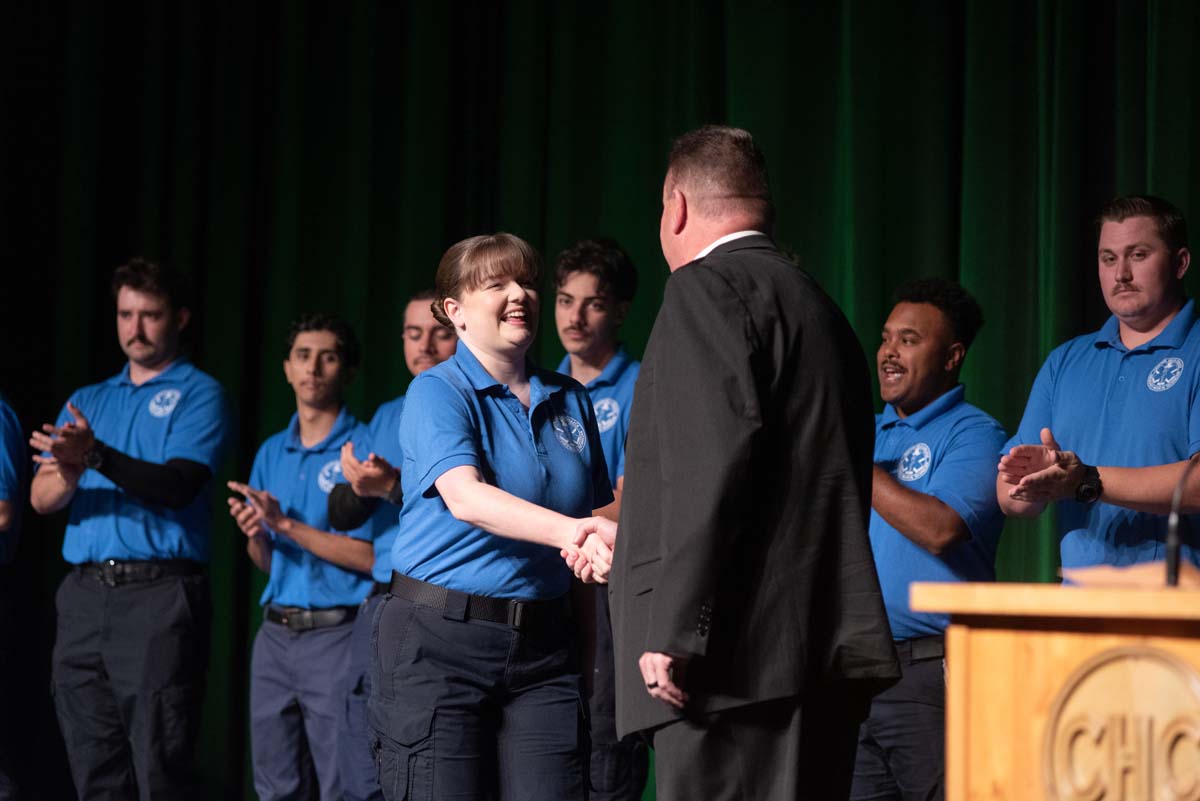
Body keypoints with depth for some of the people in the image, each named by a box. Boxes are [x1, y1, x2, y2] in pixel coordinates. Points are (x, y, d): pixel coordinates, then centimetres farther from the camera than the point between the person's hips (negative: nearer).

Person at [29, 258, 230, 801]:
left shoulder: (198, 395, 3)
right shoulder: (86, 402, 19)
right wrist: (67, 476, -15)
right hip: (84, 594, 6)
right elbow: (41, 499, 9)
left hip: (159, 593, -6)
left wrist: (97, 456, -25)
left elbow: (178, 485, -12)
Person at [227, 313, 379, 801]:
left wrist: (286, 525, -15)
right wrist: (255, 536, -5)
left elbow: (373, 557, -13)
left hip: (337, 634, -6)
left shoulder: (365, 448, -6)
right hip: (275, 632, 6)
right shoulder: (271, 453, 14)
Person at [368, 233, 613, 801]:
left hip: (541, 644, 5)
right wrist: (570, 531, -37)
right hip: (439, 641, -4)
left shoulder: (571, 401, 12)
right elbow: (465, 498, -24)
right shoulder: (436, 393, -6)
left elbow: (596, 515, 19)